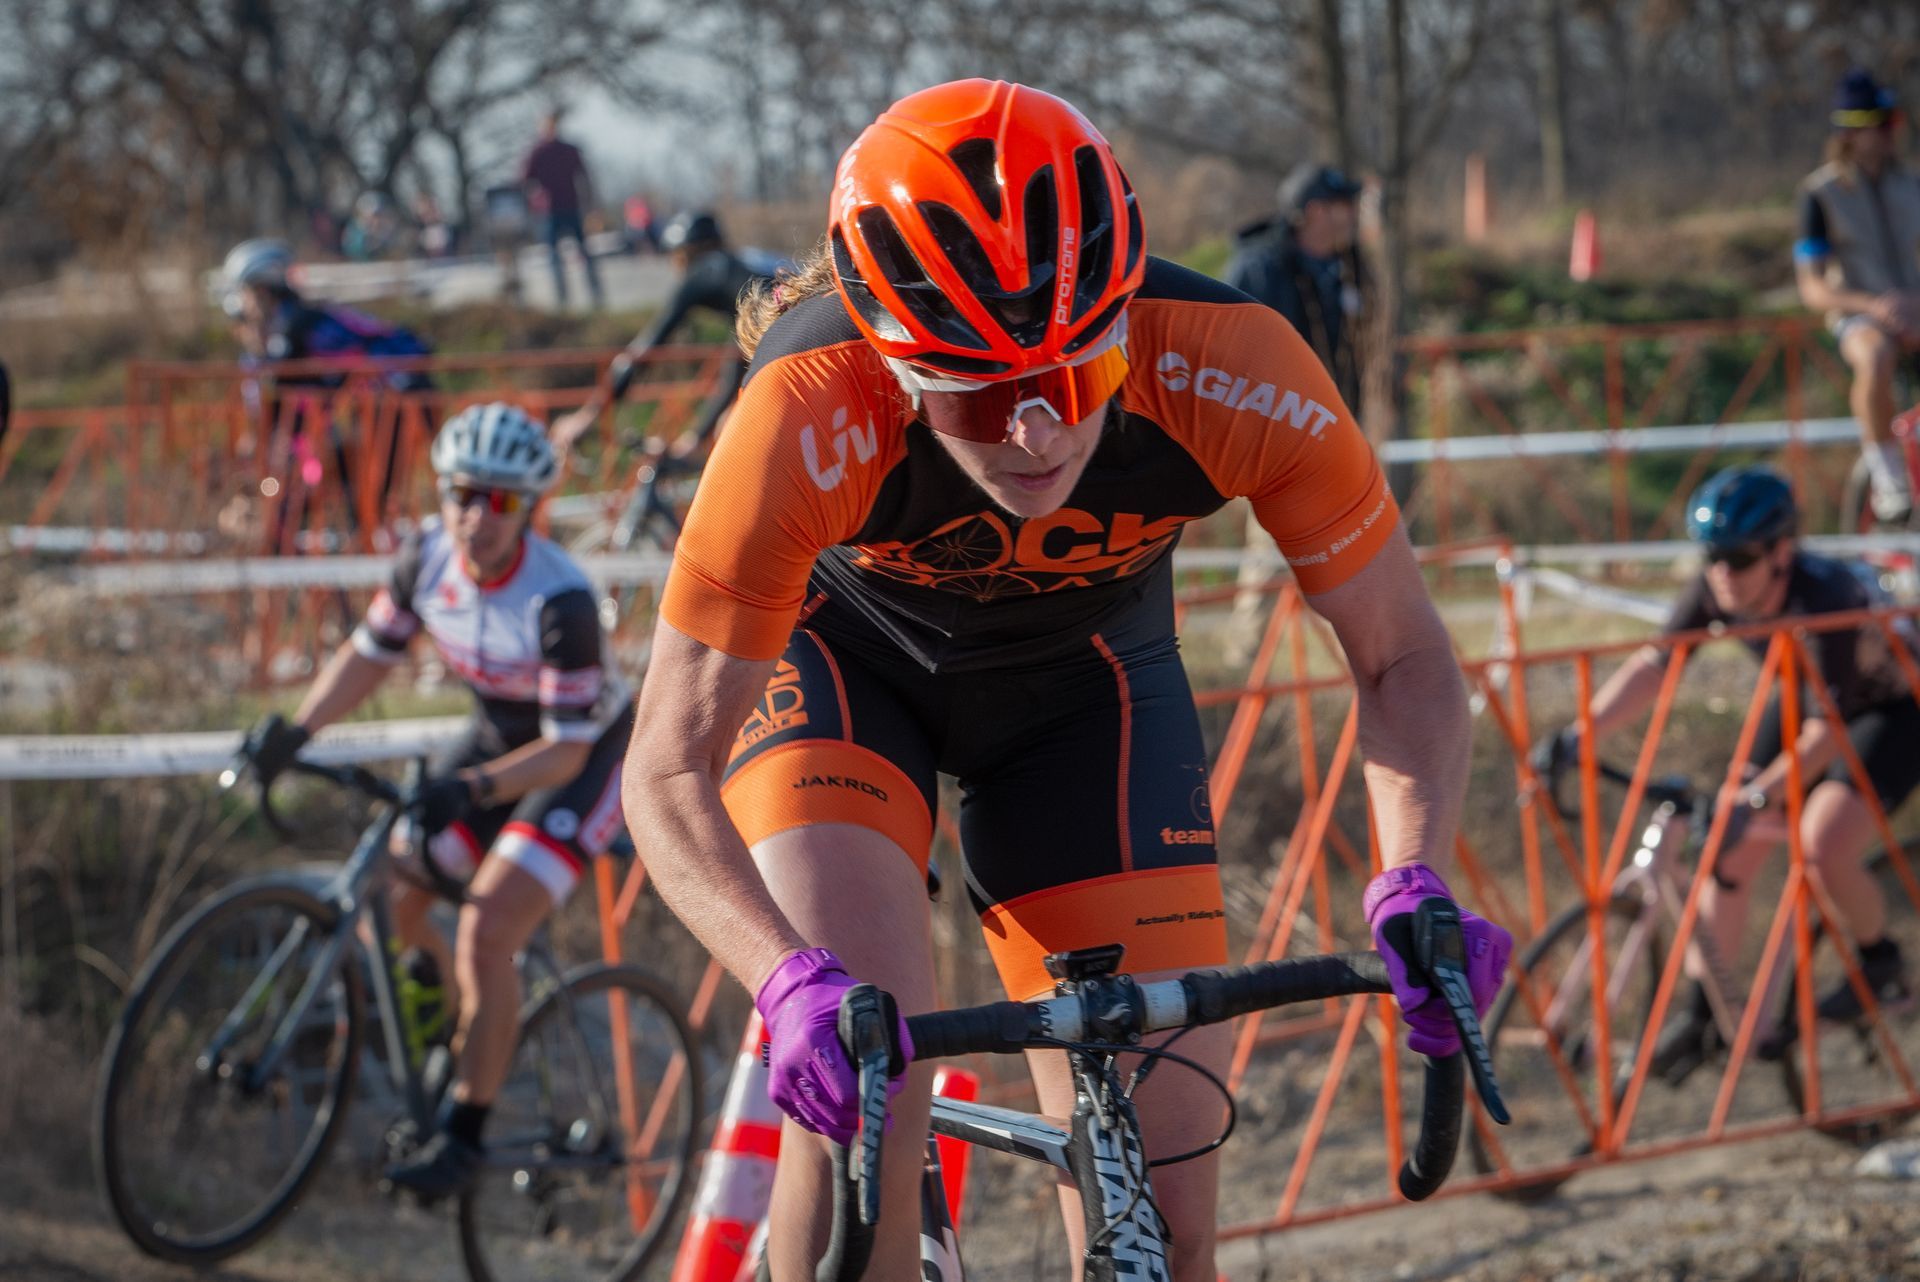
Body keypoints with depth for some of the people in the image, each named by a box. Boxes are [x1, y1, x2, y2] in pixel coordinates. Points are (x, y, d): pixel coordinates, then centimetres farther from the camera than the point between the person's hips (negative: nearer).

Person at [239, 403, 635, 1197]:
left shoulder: (559, 602, -32)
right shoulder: (429, 558, -14)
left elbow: (567, 749, -29)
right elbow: (370, 653, 0)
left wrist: (474, 788, -44)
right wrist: (296, 730, -14)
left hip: (584, 758, -7)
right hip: (497, 740, 7)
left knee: (484, 936, -20)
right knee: (384, 903, -1)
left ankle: (463, 1136, -9)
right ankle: (466, 1036, 25)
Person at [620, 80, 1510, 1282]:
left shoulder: (1232, 371, -35)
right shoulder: (808, 419, -39)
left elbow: (1403, 656, -21)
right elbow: (670, 771, -34)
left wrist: (1414, 886, -39)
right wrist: (793, 983, -52)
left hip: (1083, 675, 2)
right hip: (839, 651, -2)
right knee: (857, 1071, -27)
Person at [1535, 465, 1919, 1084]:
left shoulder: (1825, 599, -38)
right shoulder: (1717, 589, -20)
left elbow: (1826, 734, -37)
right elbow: (1654, 663, -20)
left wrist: (1754, 798, -47)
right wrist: (1578, 736, -32)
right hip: (1803, 702, 6)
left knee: (1824, 850, -23)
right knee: (1730, 849, -5)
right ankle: (1700, 1014, 4)